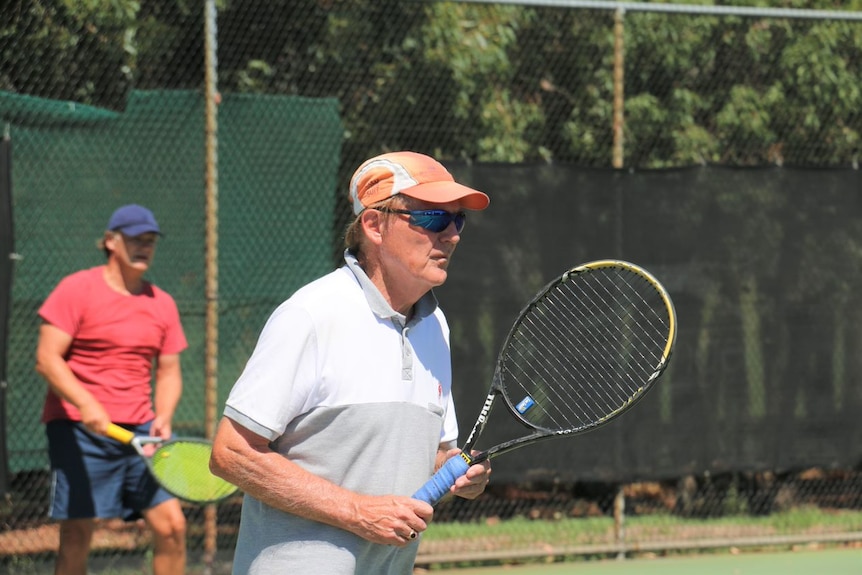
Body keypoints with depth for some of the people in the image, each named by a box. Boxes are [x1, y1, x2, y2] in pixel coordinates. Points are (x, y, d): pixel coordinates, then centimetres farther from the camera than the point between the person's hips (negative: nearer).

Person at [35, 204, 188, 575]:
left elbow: (169, 371, 15)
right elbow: (47, 358, -10)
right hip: (79, 429, -5)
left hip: (140, 432, 5)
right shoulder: (76, 290, -4)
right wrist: (85, 404, -25)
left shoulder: (162, 304, 11)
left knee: (171, 525, -4)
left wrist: (163, 417, -6)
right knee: (76, 537, -3)